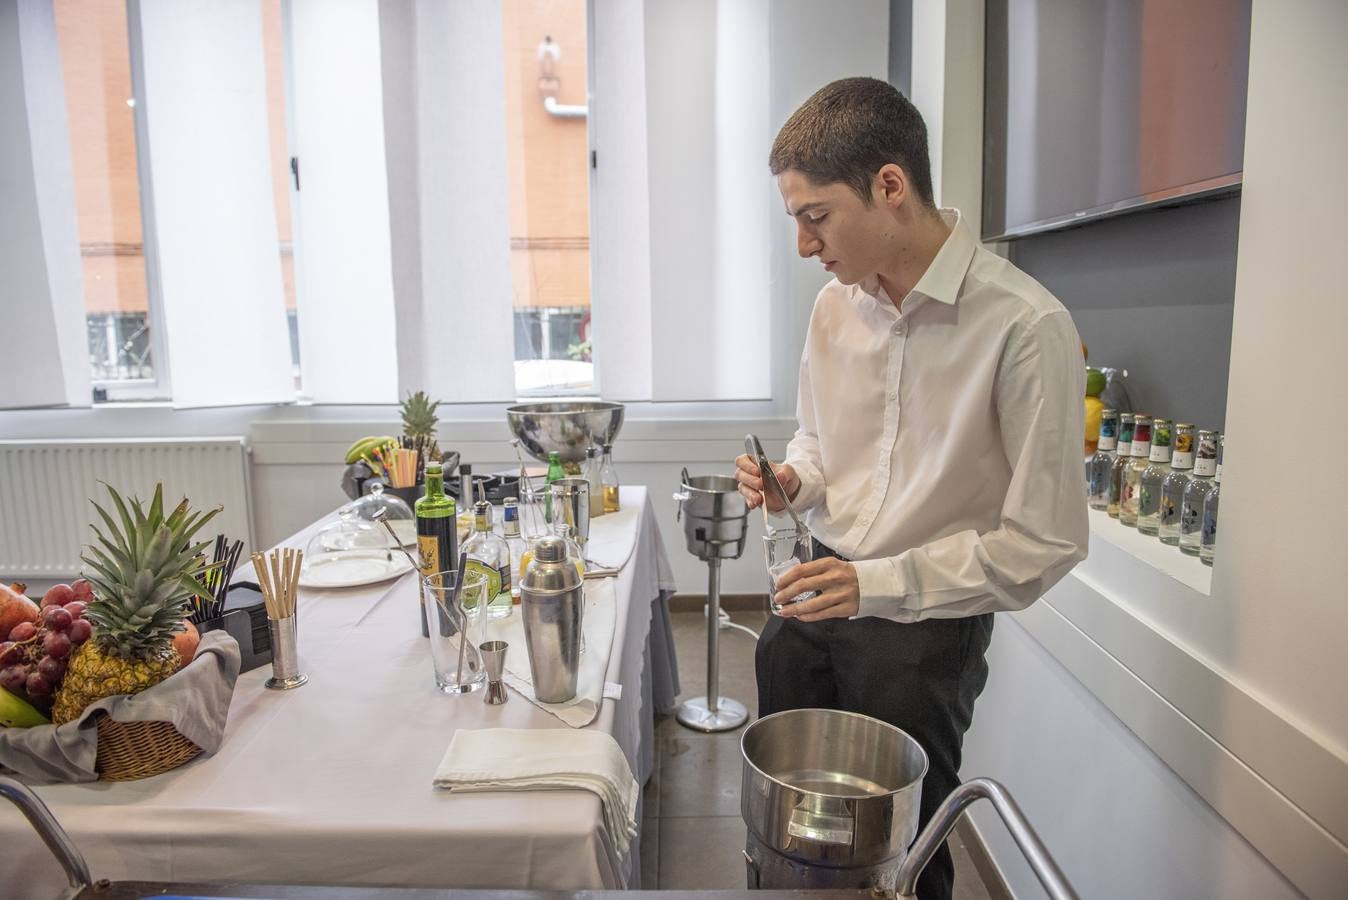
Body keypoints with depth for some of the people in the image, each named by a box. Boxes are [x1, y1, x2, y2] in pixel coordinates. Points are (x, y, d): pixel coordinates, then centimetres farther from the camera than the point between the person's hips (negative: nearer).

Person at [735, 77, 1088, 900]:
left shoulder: (1027, 327, -20)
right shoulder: (836, 306, 0)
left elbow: (1045, 543, -18)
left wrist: (879, 584, -23)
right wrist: (792, 480, -6)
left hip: (927, 624, -5)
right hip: (813, 599, 6)